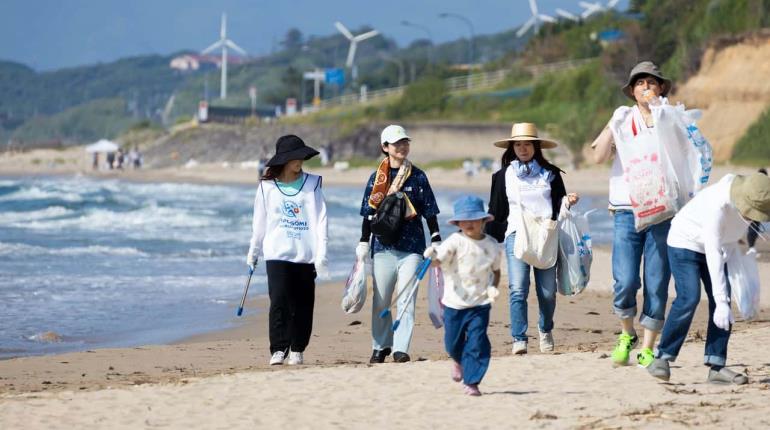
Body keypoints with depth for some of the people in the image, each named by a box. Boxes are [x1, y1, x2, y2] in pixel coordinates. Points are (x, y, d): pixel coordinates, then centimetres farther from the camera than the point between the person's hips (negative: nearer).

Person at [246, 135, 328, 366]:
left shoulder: (312, 184, 4)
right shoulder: (267, 187, 6)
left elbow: (320, 220, 0)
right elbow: (259, 223, 15)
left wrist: (321, 254, -9)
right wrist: (252, 254, 20)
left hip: (306, 256, 1)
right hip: (277, 254, -1)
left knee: (302, 305, 3)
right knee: (279, 301, -14)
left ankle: (297, 350, 15)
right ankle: (278, 350, -13)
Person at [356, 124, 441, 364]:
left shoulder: (418, 177, 4)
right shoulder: (377, 178, 5)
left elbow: (430, 212, 7)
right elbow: (369, 212, 8)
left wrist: (436, 241, 2)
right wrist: (363, 243, 5)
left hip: (411, 245, -1)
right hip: (383, 245, 1)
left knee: (406, 299, -5)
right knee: (381, 300, 4)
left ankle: (401, 348, -3)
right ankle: (380, 346, 17)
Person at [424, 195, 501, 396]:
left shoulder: (492, 245, 0)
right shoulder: (455, 242, -10)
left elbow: (496, 270, 15)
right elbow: (438, 261, -21)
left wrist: (493, 287, -3)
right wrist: (432, 256, -44)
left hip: (480, 304, 1)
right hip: (454, 303, -1)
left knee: (477, 342, -9)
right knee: (453, 342, 13)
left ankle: (472, 382, 0)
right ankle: (459, 360, 48)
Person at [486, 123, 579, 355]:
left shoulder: (550, 174, 12)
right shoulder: (503, 176, 13)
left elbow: (559, 207, 17)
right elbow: (496, 213, 15)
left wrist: (569, 201, -5)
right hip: (516, 235, 0)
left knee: (547, 292, 0)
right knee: (518, 290, -13)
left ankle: (545, 330, 25)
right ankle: (519, 339, -11)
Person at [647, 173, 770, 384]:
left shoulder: (752, 198, -14)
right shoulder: (717, 205, -37)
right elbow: (713, 256, -36)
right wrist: (722, 302, -38)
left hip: (714, 246, 7)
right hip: (684, 244, -7)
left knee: (722, 302, -6)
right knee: (689, 298, -21)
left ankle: (717, 366, -6)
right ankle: (662, 357, -13)